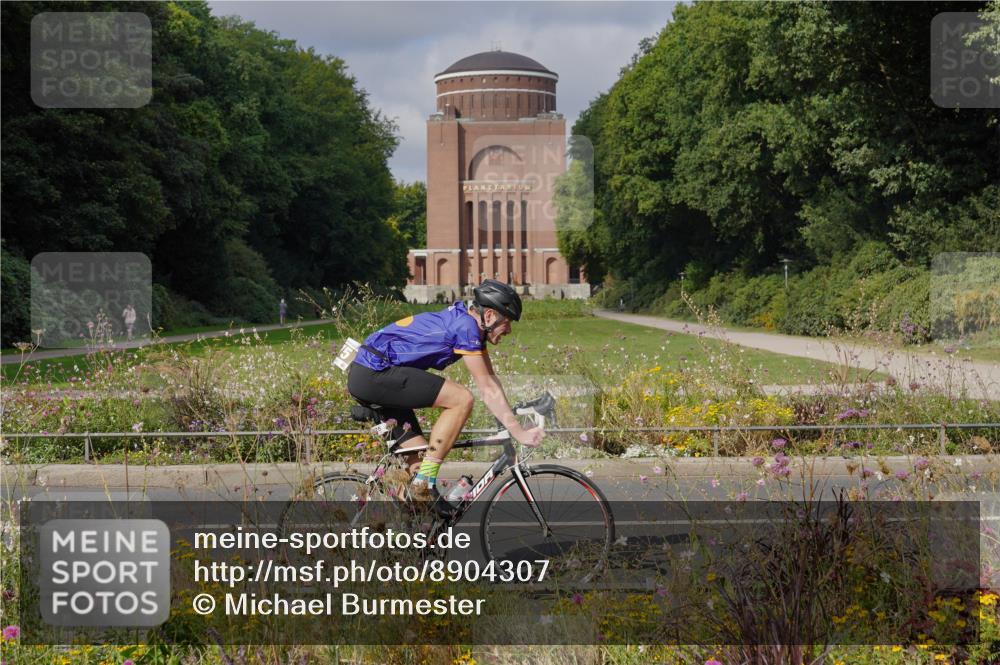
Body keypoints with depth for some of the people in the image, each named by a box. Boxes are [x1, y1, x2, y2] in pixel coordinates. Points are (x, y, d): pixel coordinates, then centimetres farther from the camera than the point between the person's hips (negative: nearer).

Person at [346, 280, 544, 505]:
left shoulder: (464, 320, 14)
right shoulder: (465, 326, -15)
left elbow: (491, 379, 18)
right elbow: (488, 390, -15)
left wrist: (512, 419, 12)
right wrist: (519, 433, -13)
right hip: (375, 374, -10)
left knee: (418, 460, 8)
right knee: (462, 399, -17)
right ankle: (424, 484, -14)